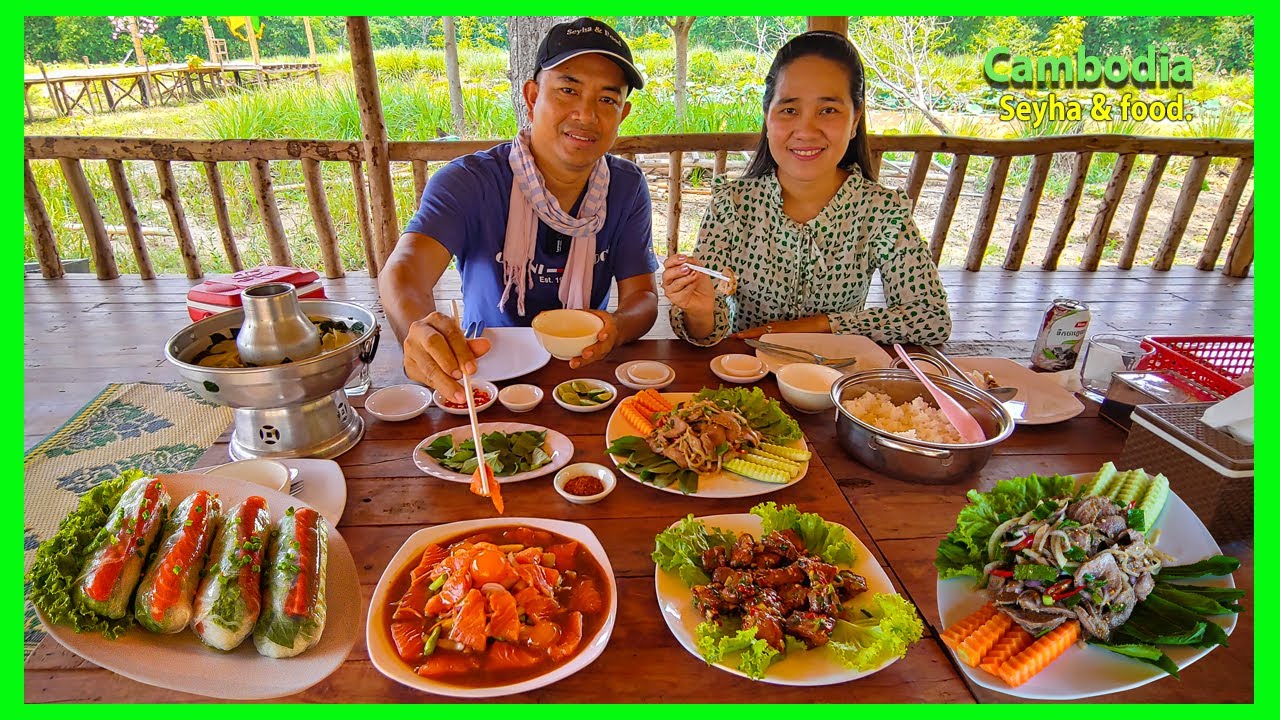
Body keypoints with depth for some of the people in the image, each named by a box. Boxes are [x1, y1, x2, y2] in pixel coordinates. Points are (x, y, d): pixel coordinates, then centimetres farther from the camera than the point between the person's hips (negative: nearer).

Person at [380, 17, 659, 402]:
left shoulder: (627, 187, -1)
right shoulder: (470, 182, -13)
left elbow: (642, 295, -4)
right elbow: (403, 272, -27)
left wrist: (615, 328, -29)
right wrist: (420, 332, -52)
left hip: (583, 371, 3)